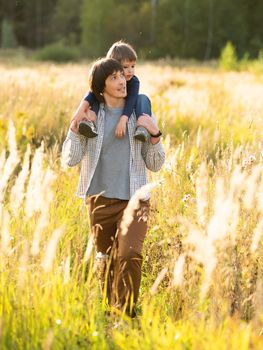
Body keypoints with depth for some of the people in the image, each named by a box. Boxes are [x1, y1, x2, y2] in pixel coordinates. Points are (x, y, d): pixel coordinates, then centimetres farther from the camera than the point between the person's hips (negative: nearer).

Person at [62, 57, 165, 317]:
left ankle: (125, 313, -16)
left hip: (134, 199, -1)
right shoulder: (90, 116, 5)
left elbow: (155, 165, 7)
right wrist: (76, 127, -9)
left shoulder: (141, 116, 6)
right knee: (107, 261, 8)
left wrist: (154, 134, -9)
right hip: (100, 199, 1)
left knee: (129, 255, -22)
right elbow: (70, 159, 2)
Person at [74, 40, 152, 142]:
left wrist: (123, 120, -52)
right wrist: (82, 108, -48)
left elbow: (131, 101, -34)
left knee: (143, 98, -24)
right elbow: (92, 94, -27)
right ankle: (91, 123, -43)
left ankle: (142, 127, -46)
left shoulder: (134, 82, -19)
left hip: (127, 115, -1)